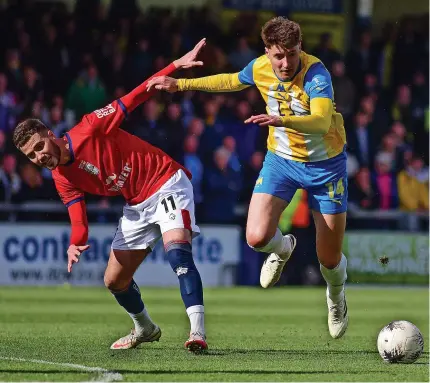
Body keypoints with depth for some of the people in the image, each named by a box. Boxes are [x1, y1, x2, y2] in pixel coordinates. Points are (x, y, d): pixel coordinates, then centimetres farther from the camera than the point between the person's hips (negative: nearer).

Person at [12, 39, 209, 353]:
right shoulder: (63, 180, 1)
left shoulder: (90, 129, -17)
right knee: (114, 280, 10)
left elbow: (135, 98, -17)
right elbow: (79, 221, -3)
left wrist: (176, 66, -24)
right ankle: (145, 329, 37)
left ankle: (198, 331, -37)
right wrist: (75, 245, -28)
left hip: (167, 183, -8)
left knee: (177, 250, -30)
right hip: (136, 205, 8)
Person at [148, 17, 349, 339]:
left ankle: (336, 297, 41)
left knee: (330, 258, 3)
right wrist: (180, 84, 15)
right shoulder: (260, 68, -12)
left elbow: (321, 121, -45)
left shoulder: (316, 73, -29)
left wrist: (280, 120, -62)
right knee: (257, 237, -18)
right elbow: (233, 81, 13)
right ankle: (282, 249, 21)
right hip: (281, 159, 3)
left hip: (325, 165, -3)